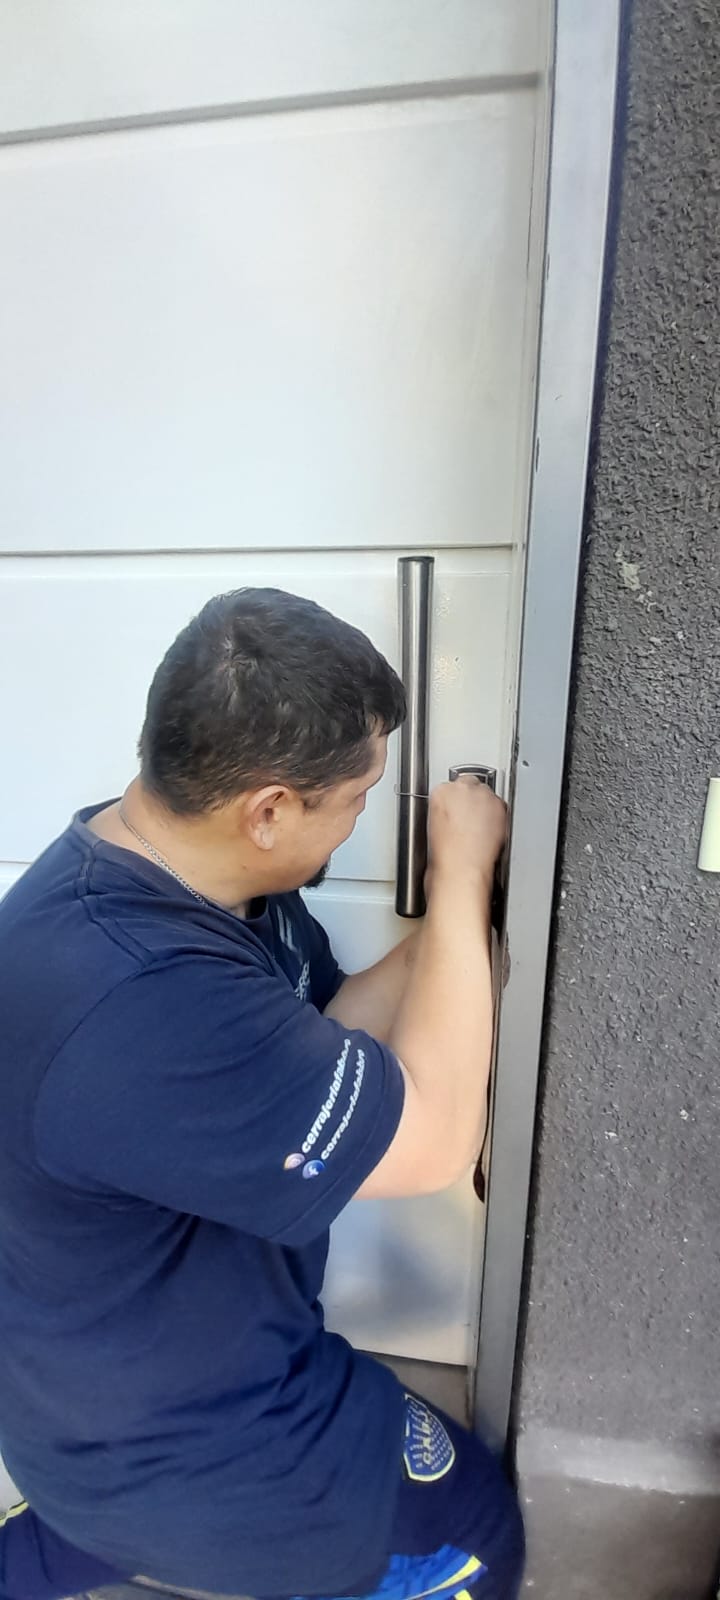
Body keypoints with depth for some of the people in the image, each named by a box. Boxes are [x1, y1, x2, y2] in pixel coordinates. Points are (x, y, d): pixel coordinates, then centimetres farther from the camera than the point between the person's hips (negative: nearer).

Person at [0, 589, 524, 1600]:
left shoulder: (180, 863, -12)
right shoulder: (142, 1006, -40)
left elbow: (333, 1030, -5)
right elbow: (433, 1140, -31)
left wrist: (457, 911, -17)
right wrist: (460, 877, -25)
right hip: (164, 1427, -7)